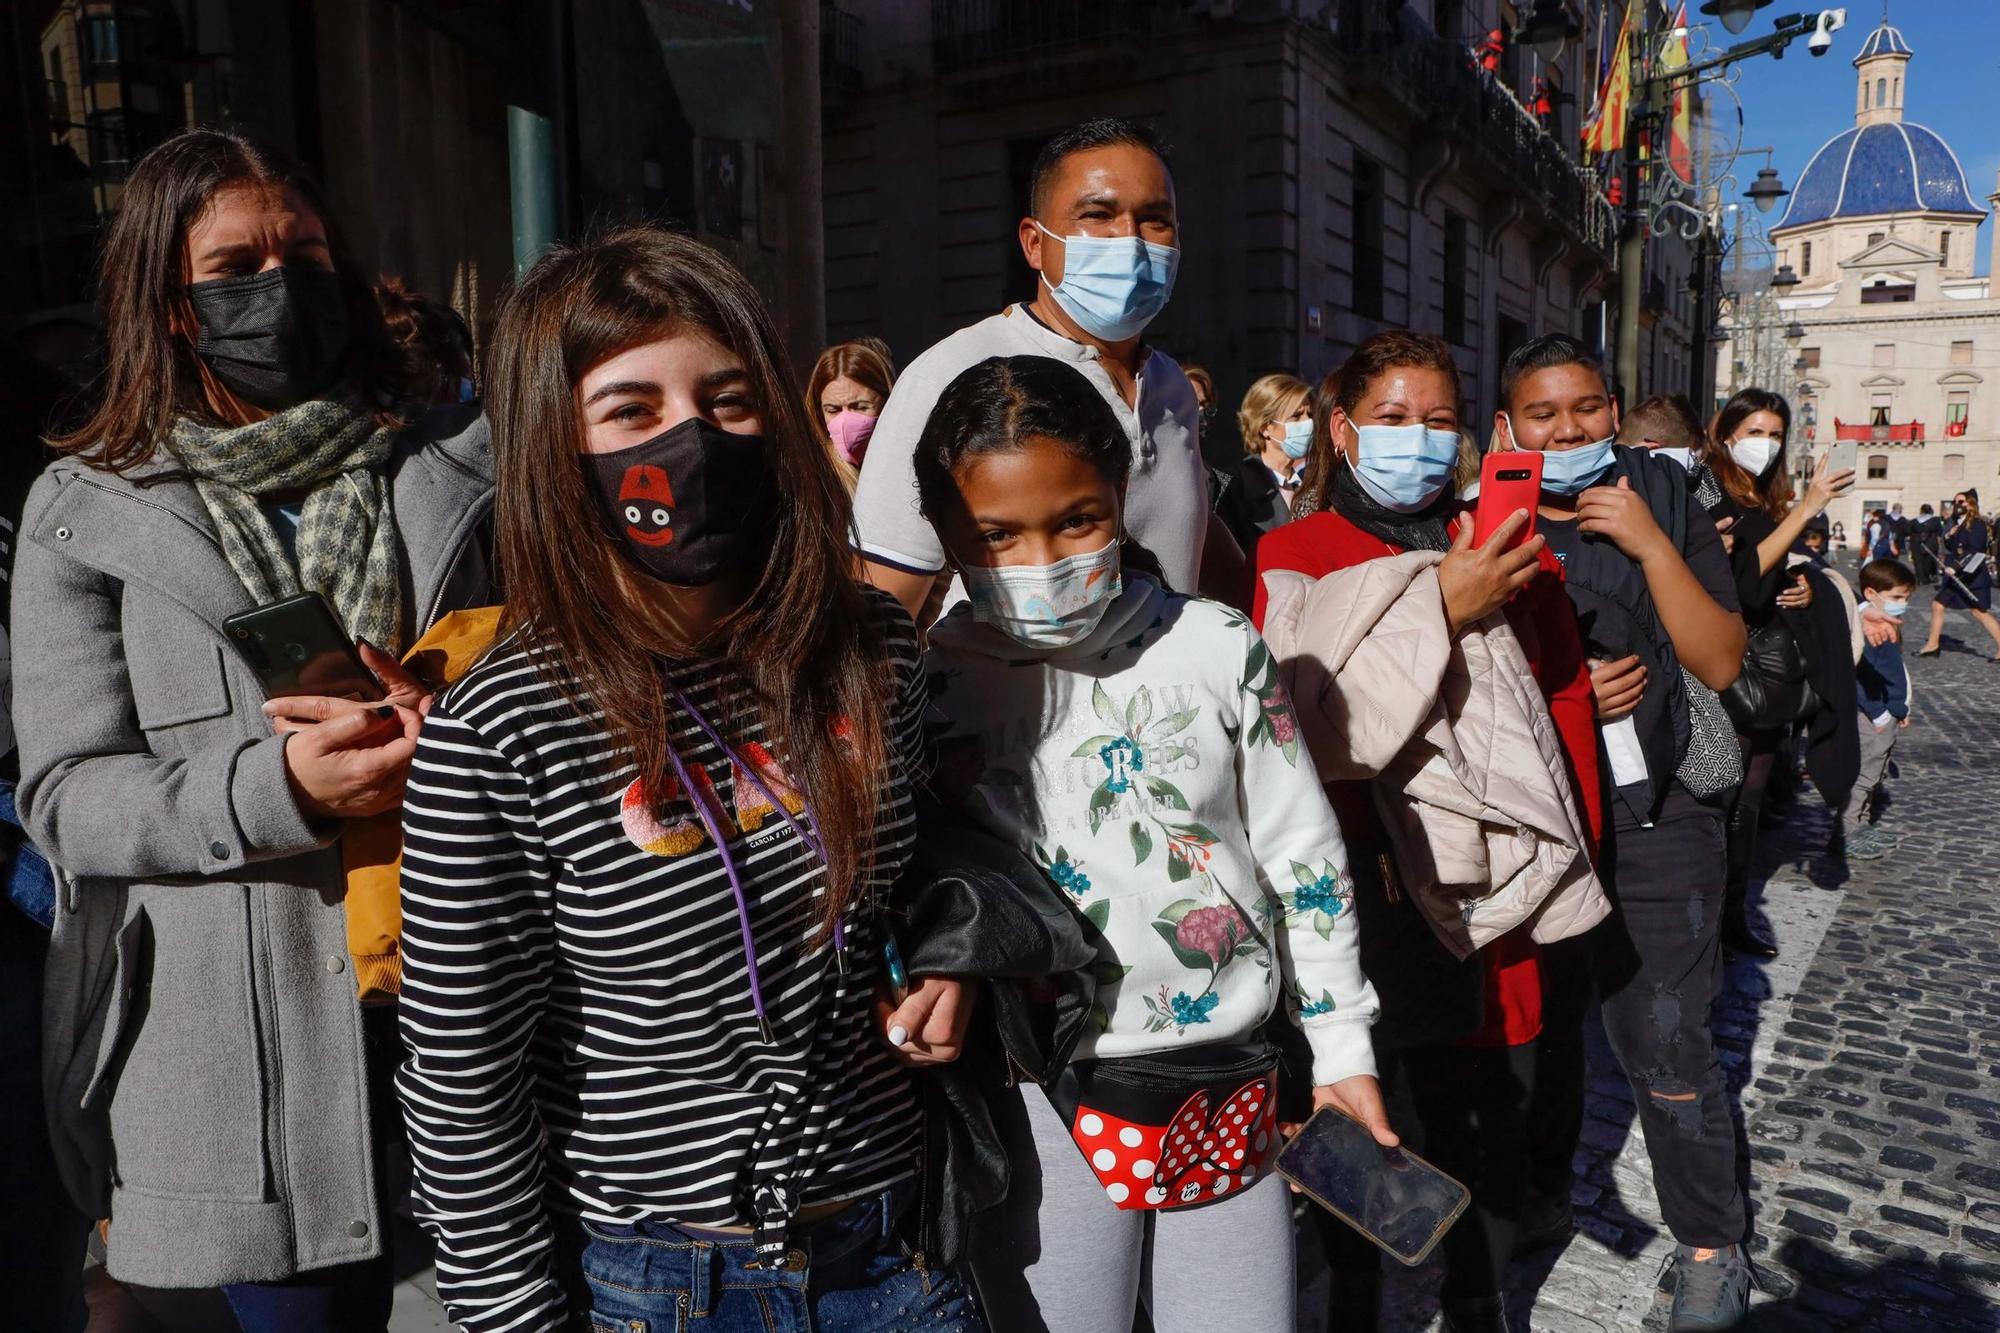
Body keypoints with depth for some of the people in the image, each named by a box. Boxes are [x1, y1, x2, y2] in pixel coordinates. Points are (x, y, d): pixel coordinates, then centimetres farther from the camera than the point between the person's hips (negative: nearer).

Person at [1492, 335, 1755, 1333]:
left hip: (1650, 819, -1)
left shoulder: (1666, 507, 0)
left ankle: (1711, 1245, 23)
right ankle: (1535, 1194, 40)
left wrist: (1653, 546, -16)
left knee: (1666, 1046, 0)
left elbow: (1721, 662, -7)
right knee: (1534, 1026, 17)